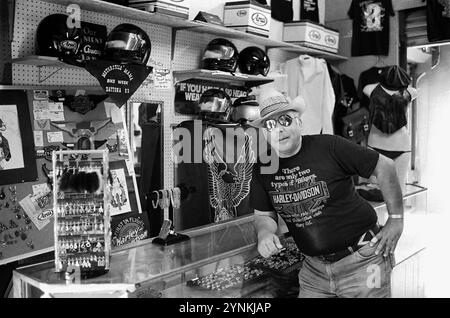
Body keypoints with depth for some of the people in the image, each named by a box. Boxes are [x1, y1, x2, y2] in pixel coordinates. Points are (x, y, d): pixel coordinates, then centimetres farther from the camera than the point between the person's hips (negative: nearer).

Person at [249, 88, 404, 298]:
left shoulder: (329, 147, -16)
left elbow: (384, 166, -8)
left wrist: (396, 219, -5)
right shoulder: (262, 170, -2)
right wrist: (264, 234, -15)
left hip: (361, 259, -4)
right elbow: (264, 215, 8)